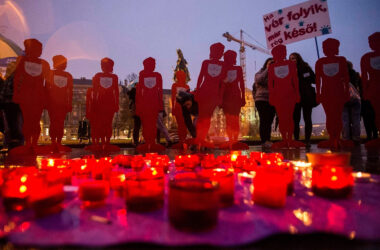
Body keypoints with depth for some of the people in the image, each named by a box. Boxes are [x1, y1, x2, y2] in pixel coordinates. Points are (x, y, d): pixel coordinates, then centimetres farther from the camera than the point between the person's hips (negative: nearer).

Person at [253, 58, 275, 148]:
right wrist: (267, 70, -6)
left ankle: (268, 140, 5)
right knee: (264, 120, -10)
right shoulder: (260, 73, 10)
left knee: (269, 121, 1)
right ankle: (264, 141, -9)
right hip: (262, 100, -3)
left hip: (272, 101, 3)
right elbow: (259, 80, -13)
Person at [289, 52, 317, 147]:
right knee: (295, 120, -2)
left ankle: (307, 140, 5)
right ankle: (296, 140, 4)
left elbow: (314, 80, 1)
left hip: (307, 97, -1)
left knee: (307, 119, 1)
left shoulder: (306, 68, 6)